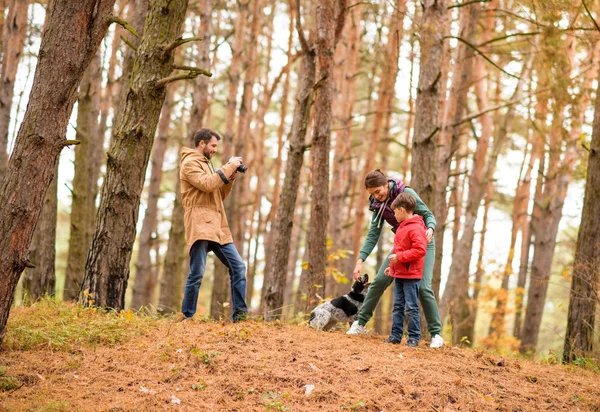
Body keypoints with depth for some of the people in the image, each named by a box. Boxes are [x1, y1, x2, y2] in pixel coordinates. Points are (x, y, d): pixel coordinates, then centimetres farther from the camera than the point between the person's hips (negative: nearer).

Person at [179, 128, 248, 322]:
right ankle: (187, 317, 1)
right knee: (197, 273, -8)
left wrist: (231, 177, 9)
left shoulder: (206, 163, 25)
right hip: (200, 225, -9)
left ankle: (240, 314, 4)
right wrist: (229, 166, -11)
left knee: (238, 266, 2)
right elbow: (207, 184, -19)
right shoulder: (189, 163, -3)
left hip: (218, 227, 9)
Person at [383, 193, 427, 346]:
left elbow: (420, 250, -24)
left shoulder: (416, 228, -15)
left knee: (411, 308, -4)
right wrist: (392, 266, 23)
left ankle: (414, 338, 2)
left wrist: (399, 257, -23)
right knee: (398, 307, 11)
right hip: (399, 274, 10)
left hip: (411, 275, -10)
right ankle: (395, 336, 14)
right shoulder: (402, 227, 16)